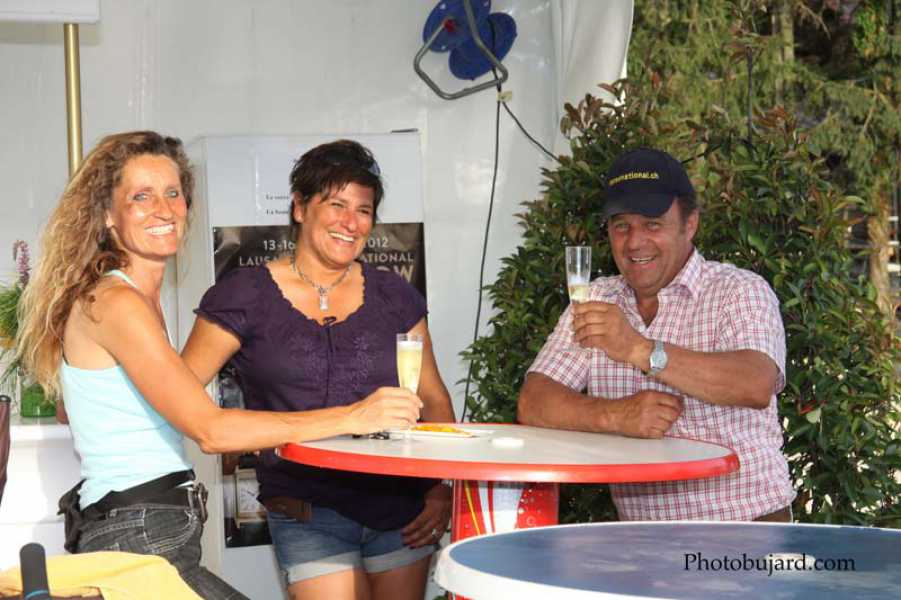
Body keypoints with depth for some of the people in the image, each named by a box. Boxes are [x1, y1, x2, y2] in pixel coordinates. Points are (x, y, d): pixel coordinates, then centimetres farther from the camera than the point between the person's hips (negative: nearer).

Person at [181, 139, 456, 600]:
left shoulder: (394, 296, 8)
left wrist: (442, 490, 2)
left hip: (402, 508, 3)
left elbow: (433, 398, 11)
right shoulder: (245, 296, -1)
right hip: (308, 511, -3)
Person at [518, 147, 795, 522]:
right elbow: (533, 403, 0)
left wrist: (639, 349, -29)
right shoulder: (597, 303, 10)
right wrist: (613, 415, -19)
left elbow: (757, 386, -21)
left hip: (746, 524, -3)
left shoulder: (741, 291, -2)